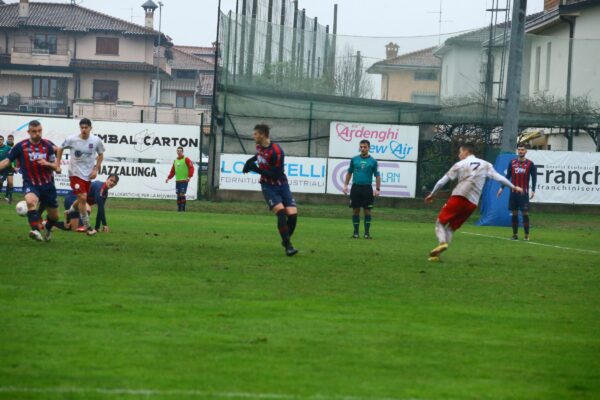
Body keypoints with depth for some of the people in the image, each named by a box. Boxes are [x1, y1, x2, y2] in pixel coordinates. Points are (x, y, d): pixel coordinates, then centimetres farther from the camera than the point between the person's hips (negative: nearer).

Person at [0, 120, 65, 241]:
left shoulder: (47, 145, -2)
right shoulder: (21, 146, -7)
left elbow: (55, 166, 2)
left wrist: (47, 163, -19)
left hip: (47, 184, 3)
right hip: (30, 184, -3)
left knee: (54, 216, 12)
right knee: (31, 201, -38)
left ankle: (48, 229, 46)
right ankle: (36, 231, -47)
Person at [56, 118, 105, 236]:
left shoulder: (96, 141, -7)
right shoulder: (71, 139, -12)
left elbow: (100, 155, 9)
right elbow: (60, 149, 5)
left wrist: (96, 170, -1)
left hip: (88, 175, 4)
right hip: (75, 173, -4)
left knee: (82, 200, 14)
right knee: (83, 198, -15)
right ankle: (87, 226, -7)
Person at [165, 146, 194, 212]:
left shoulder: (186, 159, -4)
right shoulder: (175, 161, 16)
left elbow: (191, 168, -10)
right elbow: (173, 171, 19)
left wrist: (189, 176, -20)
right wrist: (168, 178, 9)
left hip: (184, 180, -6)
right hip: (177, 180, 6)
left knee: (182, 194, -13)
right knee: (178, 195, 5)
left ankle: (183, 209, -9)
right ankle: (179, 208, 11)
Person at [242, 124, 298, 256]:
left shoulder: (276, 152, -22)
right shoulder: (259, 147, 1)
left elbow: (275, 174, -23)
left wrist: (256, 169, -23)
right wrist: (251, 161, 8)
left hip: (281, 185, -3)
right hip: (268, 186, 3)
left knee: (292, 214, -13)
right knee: (280, 211, -21)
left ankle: (286, 240, 17)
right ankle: (288, 246, -22)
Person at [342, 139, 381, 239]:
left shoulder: (373, 161, 3)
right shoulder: (354, 159, 7)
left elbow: (377, 176, 4)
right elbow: (349, 173, 14)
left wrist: (377, 189, -5)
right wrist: (345, 185, 5)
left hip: (367, 188, -1)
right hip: (355, 187, 1)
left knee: (367, 211, -1)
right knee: (356, 210, 3)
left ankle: (367, 232, 5)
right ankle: (356, 232, 10)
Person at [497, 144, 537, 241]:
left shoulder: (530, 164, 0)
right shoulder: (512, 163, 8)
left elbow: (534, 178, -1)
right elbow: (508, 176, 12)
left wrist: (533, 190, -10)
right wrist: (502, 188, 6)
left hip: (524, 193, -3)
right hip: (513, 192, 3)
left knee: (525, 213, -7)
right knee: (514, 213, 4)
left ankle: (526, 234, -3)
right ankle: (515, 234, 10)